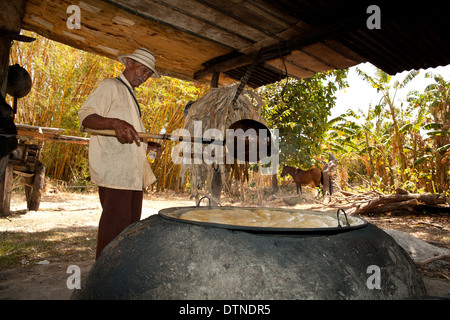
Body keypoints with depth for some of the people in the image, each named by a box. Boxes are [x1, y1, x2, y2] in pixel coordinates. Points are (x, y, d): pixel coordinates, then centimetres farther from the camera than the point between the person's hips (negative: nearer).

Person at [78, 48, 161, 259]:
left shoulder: (130, 95, 27)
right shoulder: (110, 86, 1)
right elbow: (85, 115, -14)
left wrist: (147, 145, 16)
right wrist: (116, 123, -31)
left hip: (134, 174, 9)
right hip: (115, 174, -9)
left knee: (131, 225, 11)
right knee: (115, 225, -10)